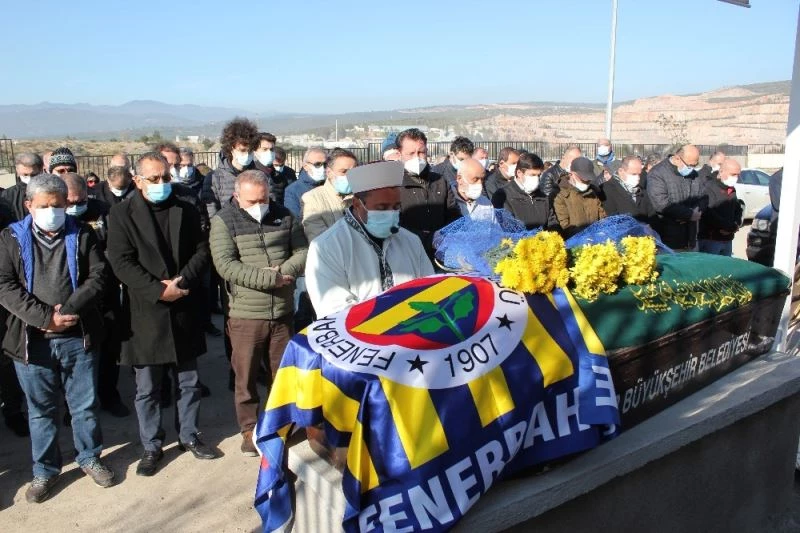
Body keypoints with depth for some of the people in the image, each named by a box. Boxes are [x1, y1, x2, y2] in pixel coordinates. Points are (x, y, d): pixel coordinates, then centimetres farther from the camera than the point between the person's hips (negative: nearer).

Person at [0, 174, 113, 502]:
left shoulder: (82, 235, 3)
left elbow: (98, 276, -4)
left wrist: (69, 310, -17)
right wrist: (45, 317, -17)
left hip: (78, 337, 0)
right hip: (32, 340, 0)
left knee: (85, 404, 11)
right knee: (41, 409, 12)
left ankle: (90, 457, 30)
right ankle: (45, 470, 27)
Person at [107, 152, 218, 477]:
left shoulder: (187, 210, 7)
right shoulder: (122, 213, -3)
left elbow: (201, 251, 3)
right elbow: (121, 262, -10)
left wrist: (183, 282, -12)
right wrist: (158, 290, -17)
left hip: (183, 309, 3)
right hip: (144, 313, -3)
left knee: (189, 381, 13)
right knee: (147, 388, 8)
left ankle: (188, 436, 30)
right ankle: (151, 446, 24)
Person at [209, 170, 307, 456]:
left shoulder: (284, 216, 5)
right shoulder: (224, 221, -6)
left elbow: (302, 251, 3)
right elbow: (226, 265, -17)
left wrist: (283, 272, -16)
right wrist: (269, 279, -19)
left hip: (282, 311, 3)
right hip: (245, 314, -3)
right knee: (246, 376, 8)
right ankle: (249, 429, 26)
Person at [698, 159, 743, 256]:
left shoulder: (732, 189, 16)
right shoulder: (709, 187, -15)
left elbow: (738, 209, 27)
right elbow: (709, 213, -25)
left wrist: (737, 224, 4)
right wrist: (731, 227, -16)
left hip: (727, 239, 9)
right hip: (710, 239, -9)